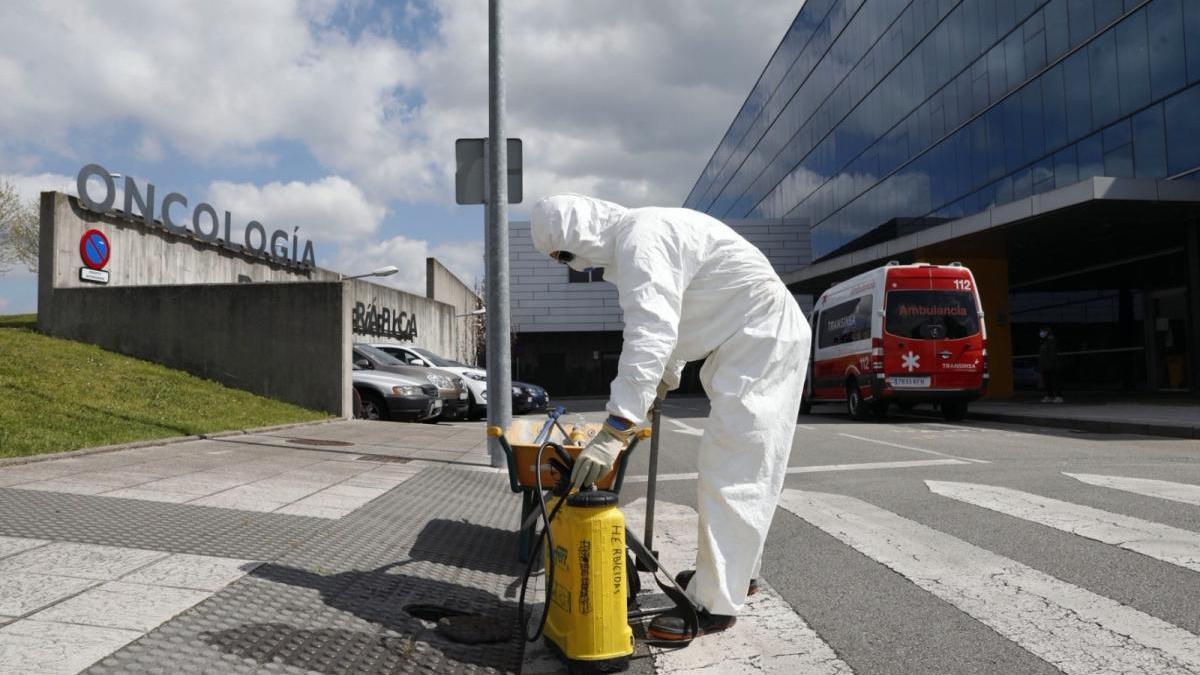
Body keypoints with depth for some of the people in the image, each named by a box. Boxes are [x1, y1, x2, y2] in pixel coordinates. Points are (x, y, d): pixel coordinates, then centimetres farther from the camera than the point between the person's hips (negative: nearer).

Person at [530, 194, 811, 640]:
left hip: (763, 345, -11)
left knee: (728, 472, -9)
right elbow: (665, 323, 24)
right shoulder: (631, 240, 11)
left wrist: (615, 430, -37)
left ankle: (714, 604, -2)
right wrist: (663, 382, 35)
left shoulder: (641, 240, -23)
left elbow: (651, 334, -34)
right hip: (750, 344, 11)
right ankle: (736, 569, 33)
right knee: (738, 468, 19)